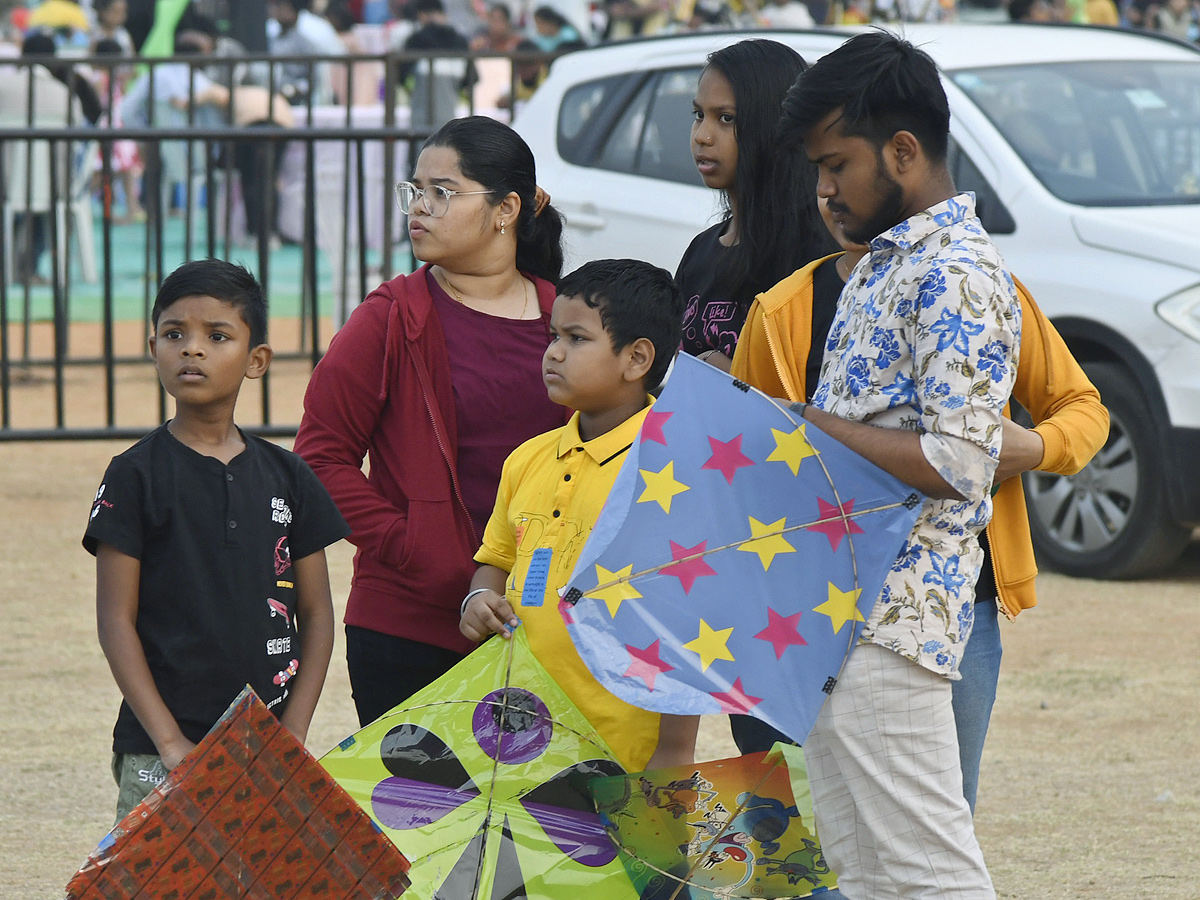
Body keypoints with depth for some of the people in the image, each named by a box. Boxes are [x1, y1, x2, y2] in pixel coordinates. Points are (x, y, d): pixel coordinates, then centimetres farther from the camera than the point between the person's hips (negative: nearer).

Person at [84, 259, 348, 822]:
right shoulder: (136, 475, -1)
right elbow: (116, 621, -3)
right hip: (160, 754, -3)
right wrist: (171, 741, -11)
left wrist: (292, 735, -1)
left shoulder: (287, 476, 9)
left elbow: (315, 613, 11)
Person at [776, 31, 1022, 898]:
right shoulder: (882, 265, 18)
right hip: (836, 610, 10)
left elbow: (953, 463, -21)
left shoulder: (960, 275, -14)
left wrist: (806, 426, -16)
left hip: (893, 620, -10)